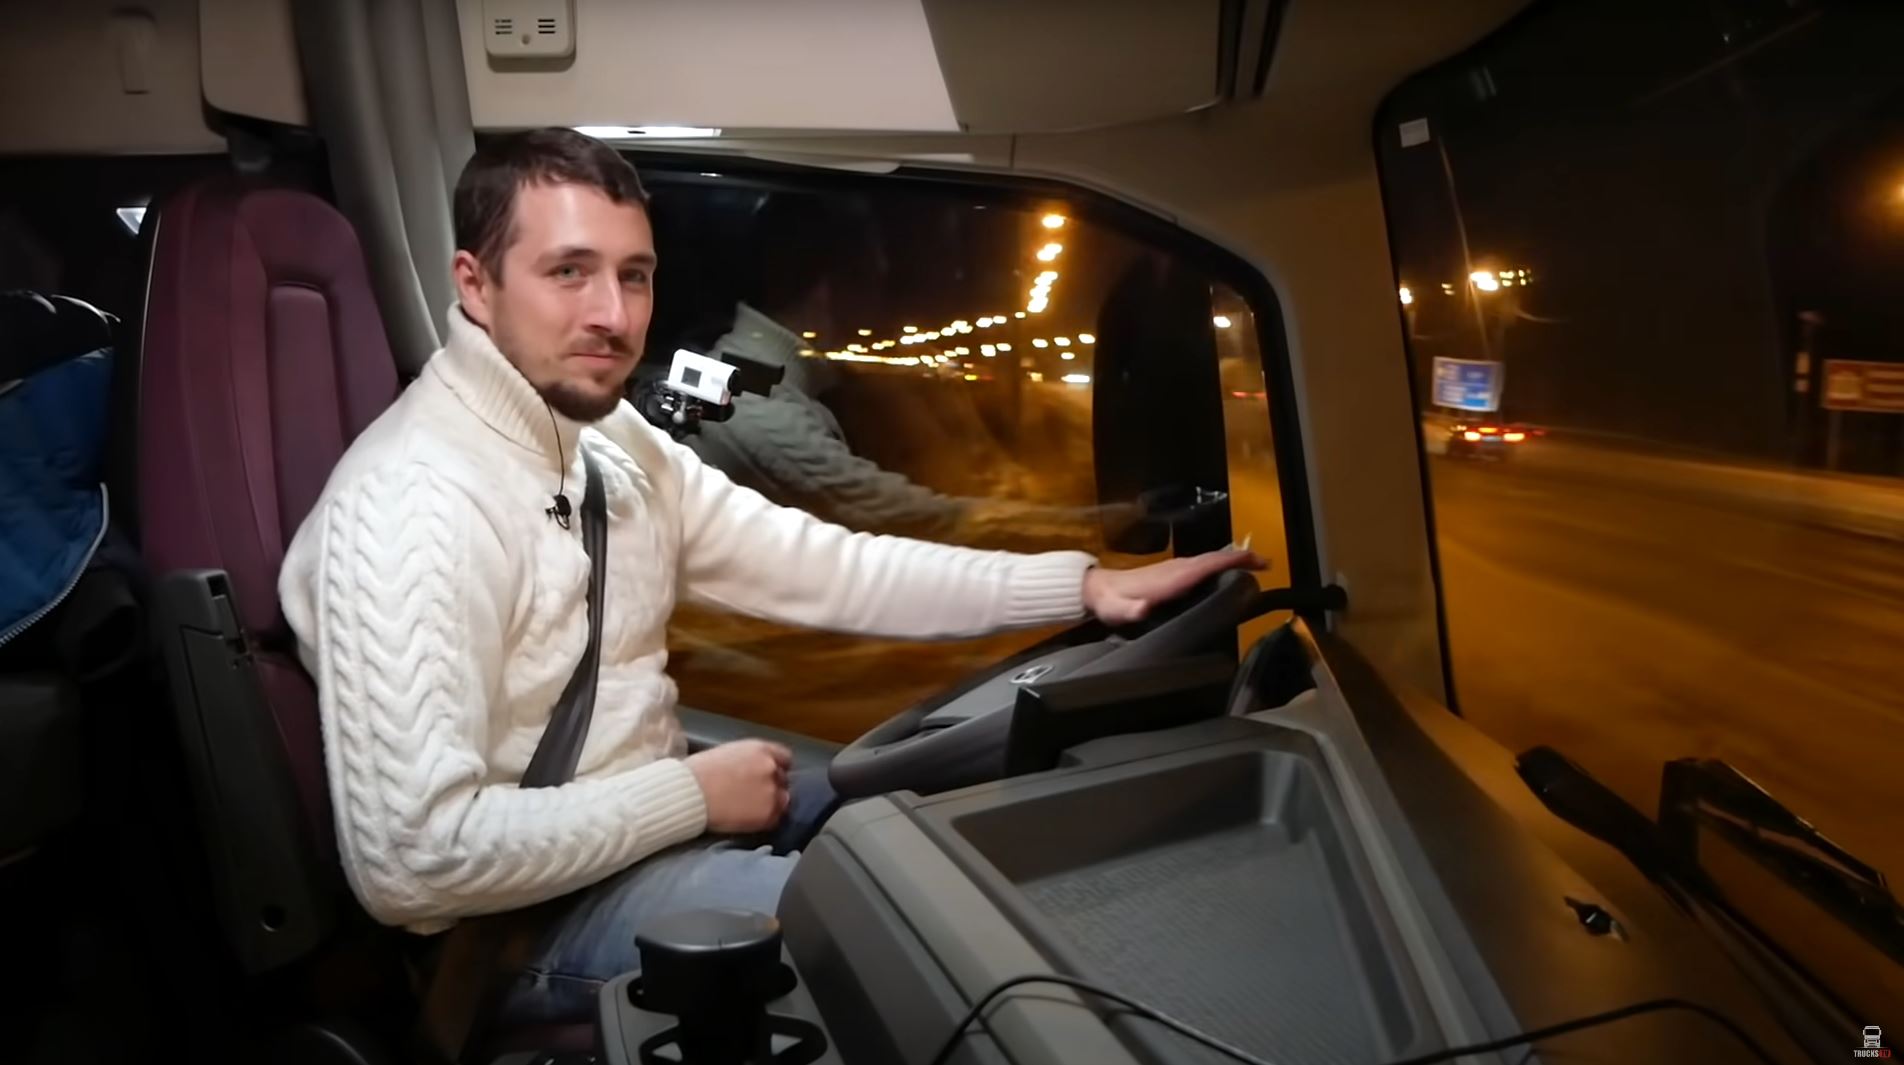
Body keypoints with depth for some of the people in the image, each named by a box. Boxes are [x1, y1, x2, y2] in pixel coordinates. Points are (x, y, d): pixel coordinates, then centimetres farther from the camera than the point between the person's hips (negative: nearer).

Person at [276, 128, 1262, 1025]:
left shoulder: (608, 440, 0)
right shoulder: (412, 507, -27)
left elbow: (820, 566, -3)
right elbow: (410, 861, -30)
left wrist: (1081, 584, -10)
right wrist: (693, 795, -22)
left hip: (641, 812, 8)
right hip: (536, 918, -8)